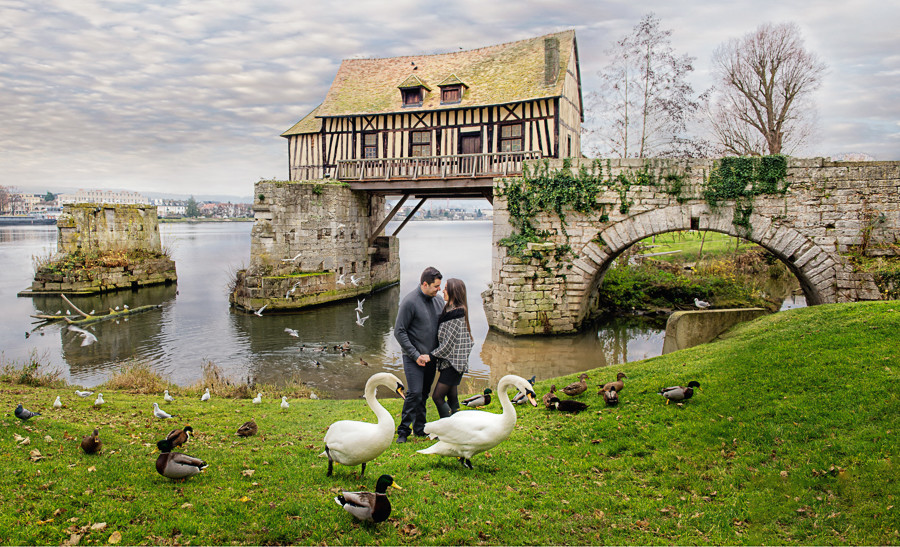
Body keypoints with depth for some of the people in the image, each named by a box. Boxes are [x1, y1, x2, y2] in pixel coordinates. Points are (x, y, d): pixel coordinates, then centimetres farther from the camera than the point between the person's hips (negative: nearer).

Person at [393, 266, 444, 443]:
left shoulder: (438, 300, 5)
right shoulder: (410, 301, -15)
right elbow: (399, 331, -13)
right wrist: (415, 355, -16)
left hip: (431, 357, 6)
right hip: (414, 358, -6)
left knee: (424, 393, 13)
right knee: (414, 393, -9)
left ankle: (420, 428, 24)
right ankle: (404, 430, 4)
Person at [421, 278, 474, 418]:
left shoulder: (457, 314, -18)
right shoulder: (448, 310, 11)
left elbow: (449, 343, -19)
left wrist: (431, 356, -13)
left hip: (453, 363, -9)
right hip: (448, 362, 9)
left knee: (437, 396, -10)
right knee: (452, 398, 12)